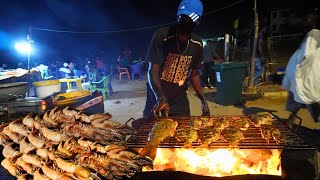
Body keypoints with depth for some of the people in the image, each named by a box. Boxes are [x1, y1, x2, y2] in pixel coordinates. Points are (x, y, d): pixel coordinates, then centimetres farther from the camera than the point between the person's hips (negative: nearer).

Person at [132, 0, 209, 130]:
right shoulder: (161, 36, -17)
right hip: (157, 100, -4)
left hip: (180, 102, 4)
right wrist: (161, 98, -34)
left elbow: (194, 74, 8)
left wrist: (203, 100, 0)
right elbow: (152, 72, -19)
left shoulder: (197, 44, -2)